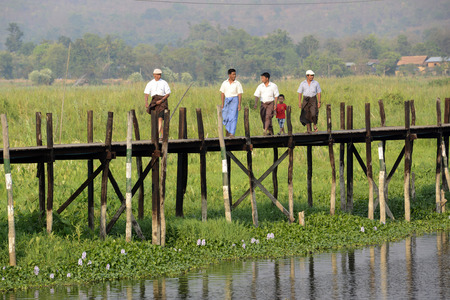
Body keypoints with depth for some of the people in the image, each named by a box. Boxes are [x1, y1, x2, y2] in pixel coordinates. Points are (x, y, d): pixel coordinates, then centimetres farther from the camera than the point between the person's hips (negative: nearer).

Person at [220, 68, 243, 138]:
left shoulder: (237, 83, 0)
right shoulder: (224, 83, 7)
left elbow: (240, 94, -2)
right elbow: (222, 93, 9)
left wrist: (239, 104, -8)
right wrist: (222, 103, 3)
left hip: (234, 100, -3)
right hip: (227, 100, 3)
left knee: (233, 117, -9)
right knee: (225, 116, 7)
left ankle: (232, 133, -11)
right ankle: (227, 128, 33)